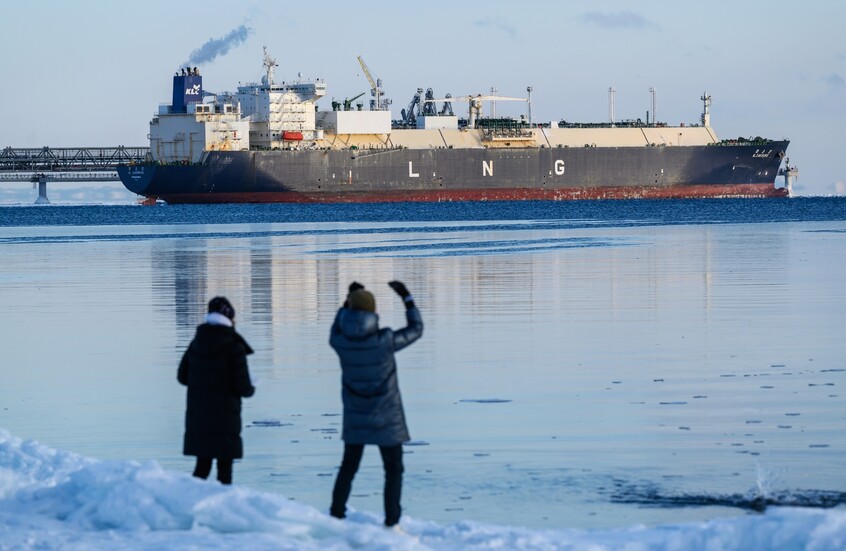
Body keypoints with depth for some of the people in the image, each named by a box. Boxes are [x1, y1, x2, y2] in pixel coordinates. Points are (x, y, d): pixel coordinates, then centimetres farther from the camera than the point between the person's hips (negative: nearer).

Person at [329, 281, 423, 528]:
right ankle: (391, 522, 3)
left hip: (355, 417, 3)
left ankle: (336, 516, 20)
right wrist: (406, 297, 1)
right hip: (385, 418, -3)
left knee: (348, 467, 19)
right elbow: (416, 329, -6)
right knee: (393, 470, 8)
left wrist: (348, 300, 15)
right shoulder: (384, 341, -23)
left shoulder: (340, 342, -14)